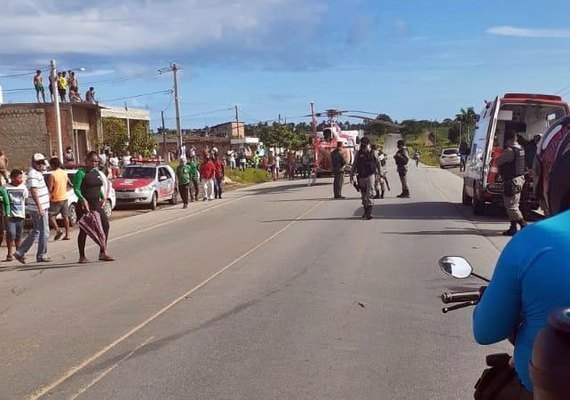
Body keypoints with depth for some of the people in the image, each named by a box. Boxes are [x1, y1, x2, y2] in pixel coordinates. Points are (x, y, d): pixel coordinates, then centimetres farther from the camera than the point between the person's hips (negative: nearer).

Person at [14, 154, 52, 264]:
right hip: (39, 208, -10)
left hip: (40, 208, 10)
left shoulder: (37, 173, 15)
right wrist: (40, 207, -27)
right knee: (44, 232, 0)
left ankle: (20, 252, 17)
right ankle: (41, 255, 11)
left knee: (36, 231, 16)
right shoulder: (33, 174, -17)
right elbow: (33, 191, -24)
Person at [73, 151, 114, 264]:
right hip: (85, 205, -7)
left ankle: (102, 253, 13)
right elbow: (76, 189, -15)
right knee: (84, 230, 0)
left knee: (105, 225, 3)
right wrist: (83, 199, -29)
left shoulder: (96, 172, 12)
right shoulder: (81, 172, -9)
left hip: (96, 204, 7)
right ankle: (82, 256, 10)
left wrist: (103, 196, 7)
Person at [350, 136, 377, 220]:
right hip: (361, 176, 3)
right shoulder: (358, 153, 5)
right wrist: (351, 176, 5)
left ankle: (369, 212, -13)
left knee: (370, 193, -12)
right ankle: (366, 211, 20)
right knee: (363, 195, 9)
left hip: (370, 175, -3)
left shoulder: (373, 153, 1)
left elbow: (378, 164, 8)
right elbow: (354, 165, 9)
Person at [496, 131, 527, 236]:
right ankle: (513, 227, 19)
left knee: (511, 206, -3)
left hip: (512, 180, -10)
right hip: (520, 178, 10)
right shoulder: (520, 148, 10)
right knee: (513, 205, 15)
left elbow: (498, 162, -14)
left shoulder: (510, 150, -20)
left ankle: (524, 225, -2)